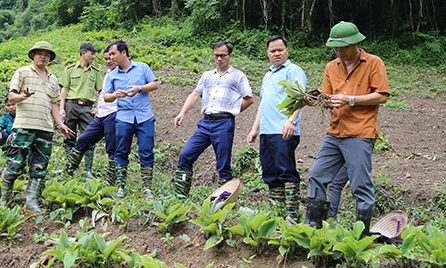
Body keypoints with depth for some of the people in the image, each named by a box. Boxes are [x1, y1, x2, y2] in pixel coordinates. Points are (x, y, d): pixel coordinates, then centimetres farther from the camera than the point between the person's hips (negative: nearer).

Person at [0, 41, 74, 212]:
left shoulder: (52, 79, 21)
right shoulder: (22, 72, 7)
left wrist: (61, 124, 11)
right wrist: (24, 96, -21)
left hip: (46, 129, 5)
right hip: (24, 127, -5)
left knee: (39, 168, 2)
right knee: (15, 164, -4)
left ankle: (32, 201, 6)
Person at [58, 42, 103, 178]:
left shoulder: (95, 72, 13)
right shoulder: (70, 69, 7)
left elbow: (101, 91, 14)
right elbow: (64, 89, 5)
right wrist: (62, 108, -3)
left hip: (87, 107, 1)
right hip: (71, 105, -1)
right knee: (69, 138, 4)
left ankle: (88, 169, 0)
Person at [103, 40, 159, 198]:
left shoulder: (142, 67, 8)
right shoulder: (112, 75, 12)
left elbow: (155, 84, 5)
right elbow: (106, 96, 9)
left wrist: (139, 88, -12)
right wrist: (115, 95, -13)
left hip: (144, 117, -1)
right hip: (123, 118, 2)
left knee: (147, 152, -1)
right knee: (121, 152, 2)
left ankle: (147, 188, 5)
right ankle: (120, 187, 10)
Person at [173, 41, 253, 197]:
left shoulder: (238, 76, 7)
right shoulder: (207, 76, 20)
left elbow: (249, 99, 3)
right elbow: (195, 95, 13)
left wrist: (231, 111, 3)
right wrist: (182, 113, 0)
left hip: (224, 124, -5)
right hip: (205, 123, 5)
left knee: (223, 165, 0)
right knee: (185, 156, -3)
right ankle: (180, 196, 4)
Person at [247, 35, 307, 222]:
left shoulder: (293, 71, -1)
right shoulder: (268, 75, 25)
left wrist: (291, 121, -30)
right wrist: (255, 129, 24)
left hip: (283, 133, -8)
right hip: (266, 132, 9)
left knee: (287, 172, -10)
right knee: (270, 175, 10)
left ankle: (291, 215, -8)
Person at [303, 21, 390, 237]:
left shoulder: (374, 63, -1)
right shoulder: (332, 67, 15)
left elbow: (382, 96, -8)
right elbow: (327, 98, 14)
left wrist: (350, 100, -16)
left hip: (360, 134, -6)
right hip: (334, 133, 6)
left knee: (361, 186, -3)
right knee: (316, 177, 6)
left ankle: (363, 235, 9)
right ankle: (312, 227, 18)